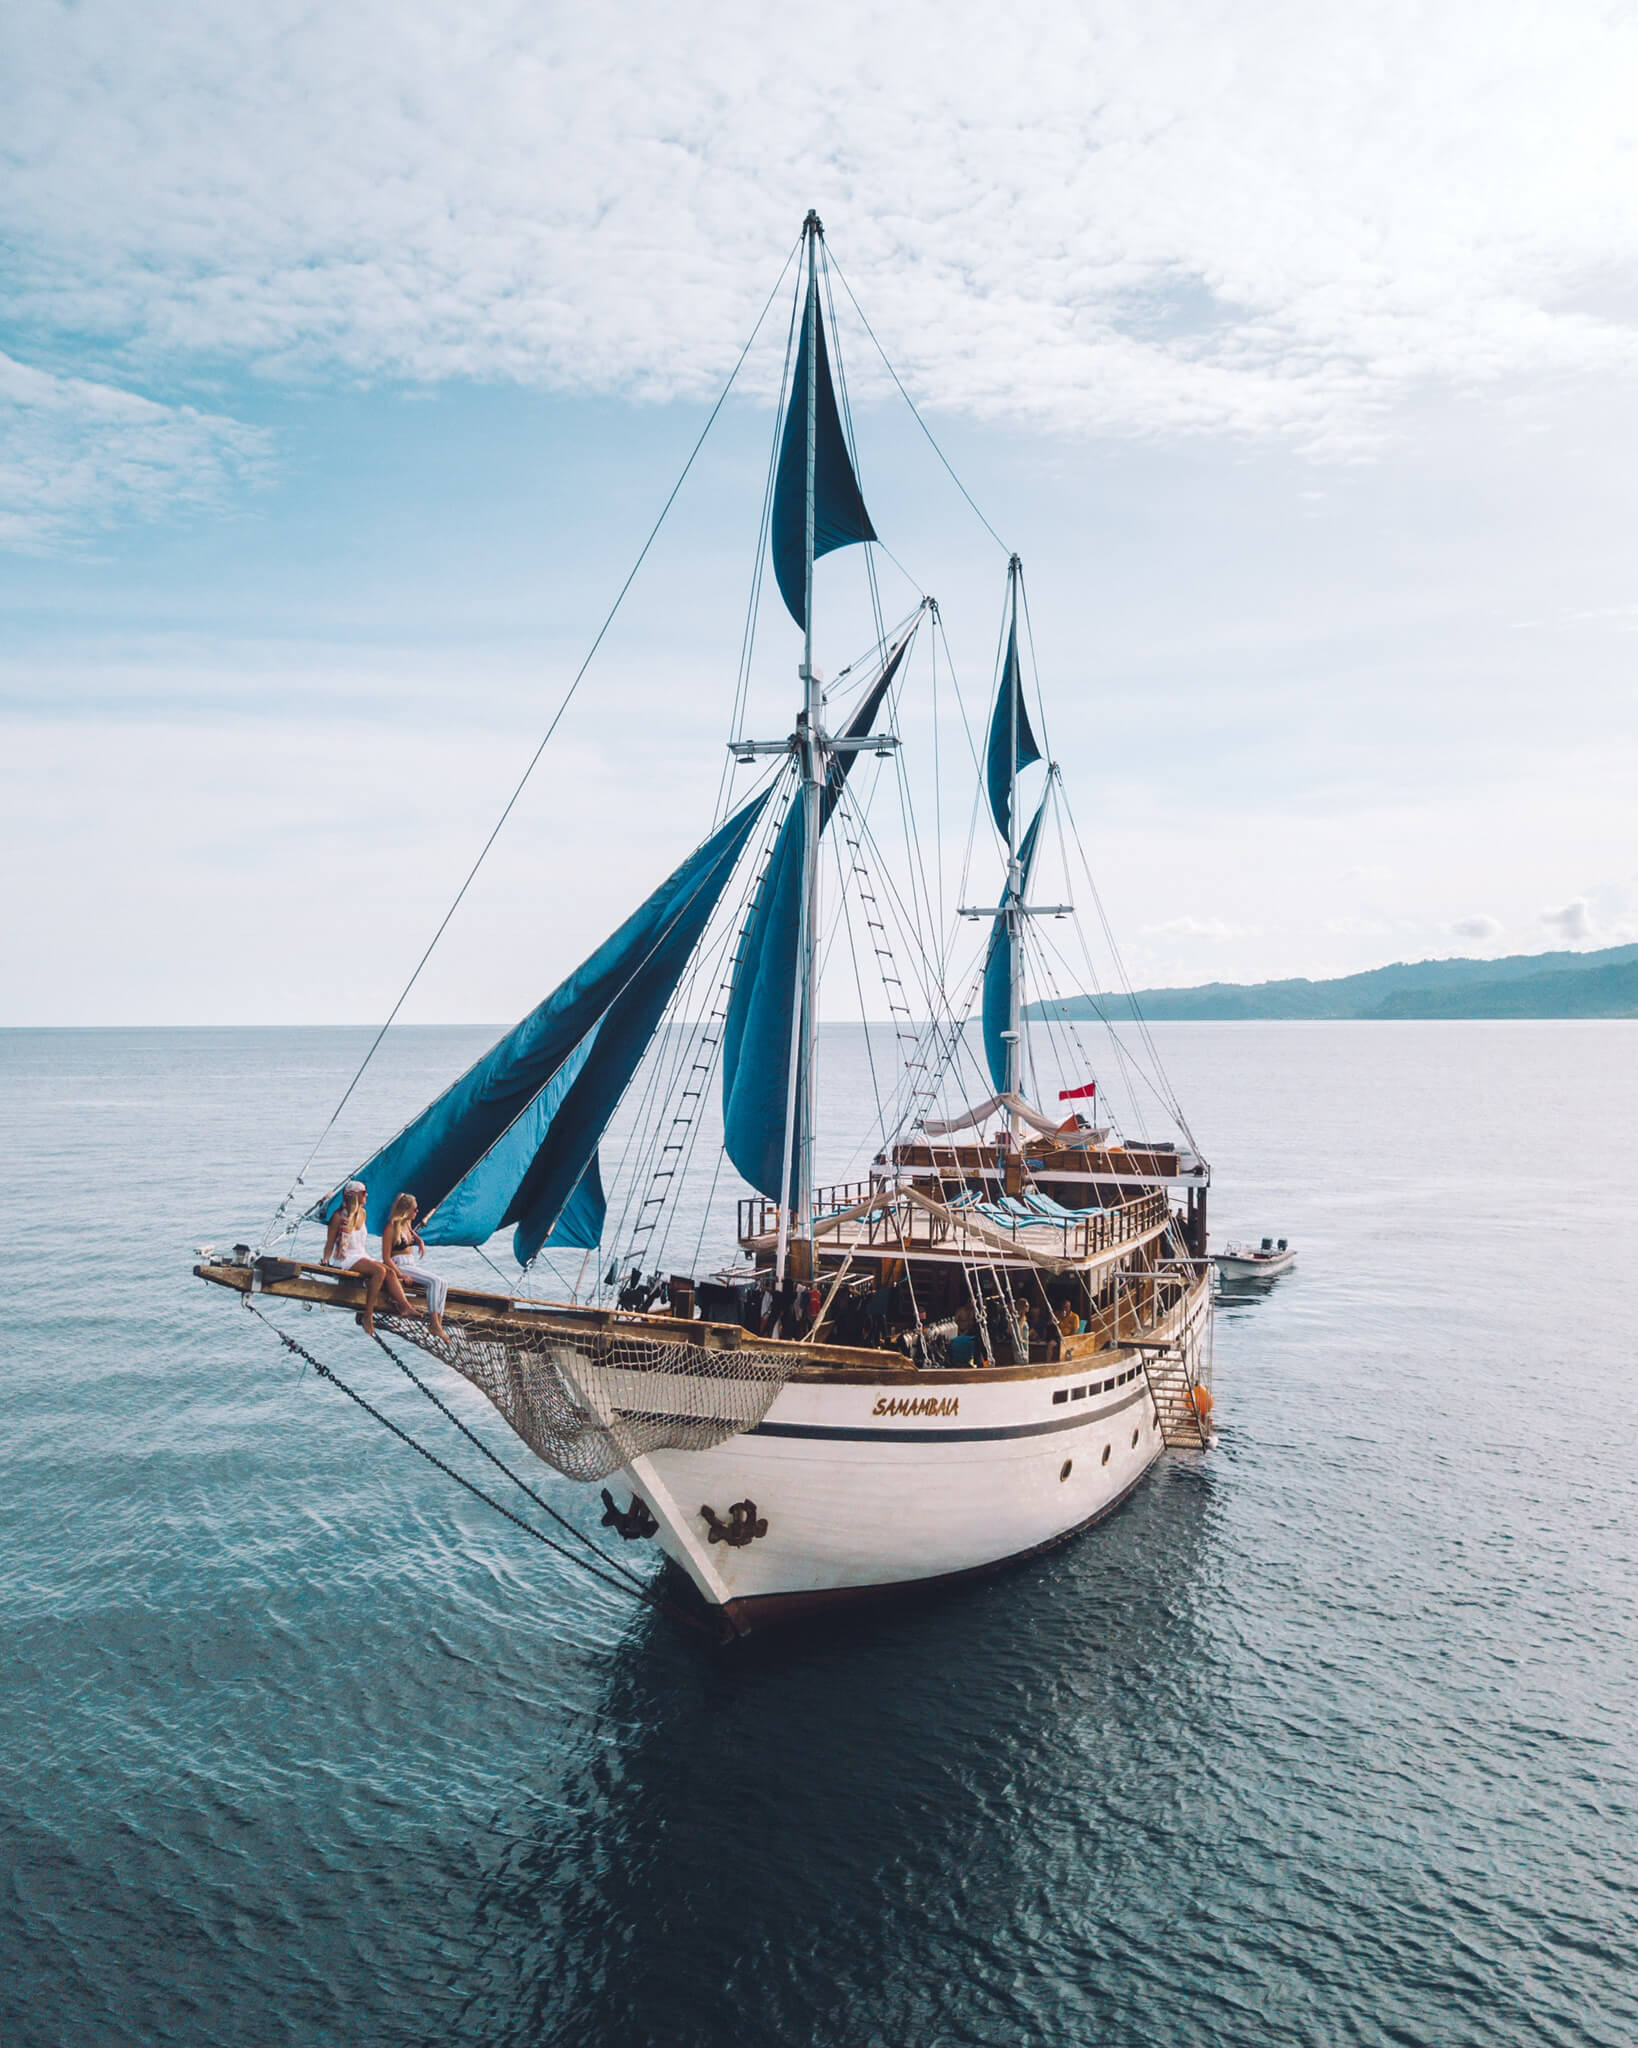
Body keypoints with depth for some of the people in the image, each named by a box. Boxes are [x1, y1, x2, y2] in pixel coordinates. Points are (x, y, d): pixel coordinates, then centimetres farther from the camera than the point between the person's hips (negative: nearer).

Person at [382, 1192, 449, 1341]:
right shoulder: (392, 1228, -13)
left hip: (413, 1263, 8)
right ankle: (435, 1325, -23)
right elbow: (386, 1257, -15)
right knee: (434, 1281, -25)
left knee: (443, 1283, -11)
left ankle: (438, 1324, -16)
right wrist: (400, 1274, -24)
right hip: (400, 1265, -8)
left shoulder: (407, 1224, 11)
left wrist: (421, 1241, 14)